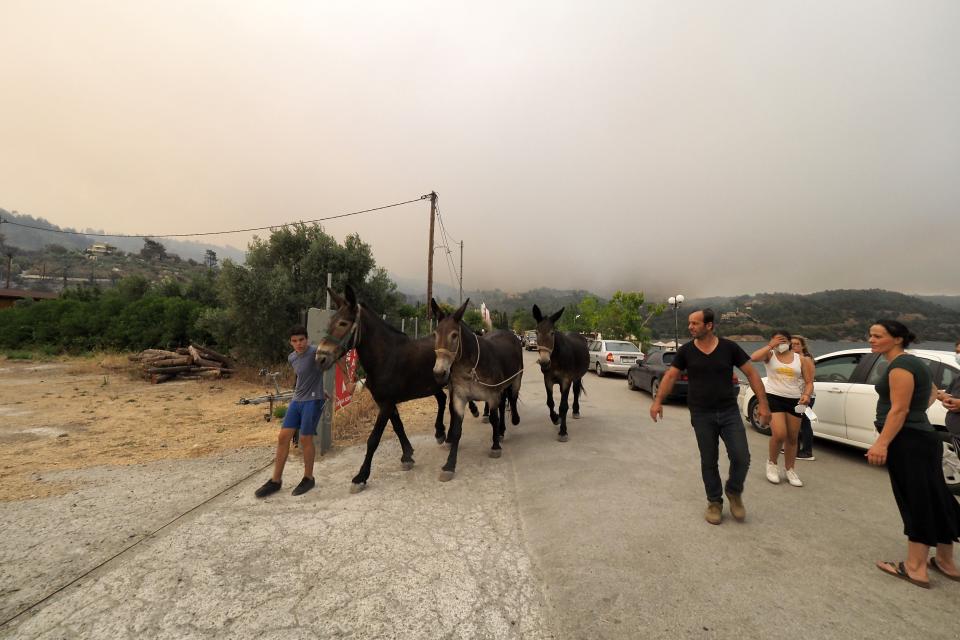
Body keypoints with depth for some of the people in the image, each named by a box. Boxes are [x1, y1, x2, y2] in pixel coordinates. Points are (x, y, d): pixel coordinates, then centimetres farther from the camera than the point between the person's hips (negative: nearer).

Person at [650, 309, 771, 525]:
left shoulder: (729, 347, -4)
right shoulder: (686, 351, -2)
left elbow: (751, 373, -1)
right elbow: (670, 376, 0)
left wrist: (763, 403, -7)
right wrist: (658, 401, -10)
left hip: (730, 412, 0)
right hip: (702, 416, 0)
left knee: (741, 458, -4)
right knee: (709, 462, 7)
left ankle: (734, 492, 26)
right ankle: (714, 502, 27)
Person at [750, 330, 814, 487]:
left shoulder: (800, 359, 9)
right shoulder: (770, 355, 2)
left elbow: (809, 382, 8)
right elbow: (754, 357, -21)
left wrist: (806, 395, -11)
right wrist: (770, 346, -13)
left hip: (794, 400, 4)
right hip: (774, 397, -3)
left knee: (792, 438, 11)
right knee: (779, 434, -16)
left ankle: (790, 470, 28)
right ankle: (772, 462, 10)